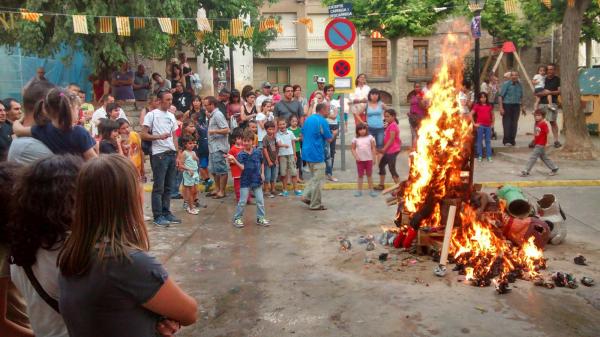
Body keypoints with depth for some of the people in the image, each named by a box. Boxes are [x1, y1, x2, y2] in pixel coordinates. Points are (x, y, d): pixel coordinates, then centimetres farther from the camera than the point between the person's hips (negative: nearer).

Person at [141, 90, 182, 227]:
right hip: (159, 154, -6)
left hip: (171, 154, 6)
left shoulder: (171, 116, 16)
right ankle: (158, 216, 2)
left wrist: (176, 154, 12)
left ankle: (166, 213, 18)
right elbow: (143, 135, -9)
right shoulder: (151, 115, -4)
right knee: (158, 187, -3)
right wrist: (159, 136, -22)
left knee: (168, 187, 10)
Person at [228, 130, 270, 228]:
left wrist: (262, 173, 2)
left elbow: (262, 163, 12)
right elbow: (242, 167, -20)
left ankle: (260, 218, 21)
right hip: (245, 181, -2)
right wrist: (234, 160, -33)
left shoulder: (258, 152, -2)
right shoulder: (241, 154, -9)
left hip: (257, 180, 3)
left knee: (260, 201, 8)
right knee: (242, 202, 2)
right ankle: (237, 218, 17)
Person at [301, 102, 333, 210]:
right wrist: (334, 134, 8)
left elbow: (302, 136, 17)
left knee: (314, 177, 22)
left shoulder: (308, 119, 10)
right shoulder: (322, 121, -15)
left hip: (306, 153, 8)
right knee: (318, 180, 1)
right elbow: (329, 139, -12)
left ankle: (306, 196, 14)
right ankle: (315, 204, 7)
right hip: (317, 154, -8)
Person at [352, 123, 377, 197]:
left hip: (369, 159, 0)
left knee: (369, 175, 9)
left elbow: (373, 148, -1)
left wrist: (374, 158, -3)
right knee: (360, 175, 8)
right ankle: (359, 190, 13)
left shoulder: (370, 137, -3)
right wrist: (356, 156, -12)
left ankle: (371, 190, 15)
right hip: (360, 160, 0)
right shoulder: (355, 139, -2)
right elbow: (353, 149, 2)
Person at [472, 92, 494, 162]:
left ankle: (489, 156, 9)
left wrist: (492, 123, 10)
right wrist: (474, 124, -8)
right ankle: (479, 156, 9)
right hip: (480, 125, -3)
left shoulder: (489, 106, 10)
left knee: (488, 141, 5)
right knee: (479, 141, 2)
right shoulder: (477, 106, -1)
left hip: (488, 125, 3)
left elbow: (492, 114, 20)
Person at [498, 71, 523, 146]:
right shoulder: (506, 84, -4)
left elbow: (521, 97, 20)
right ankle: (506, 141, 0)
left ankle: (512, 140, 13)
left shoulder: (520, 85, 11)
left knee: (514, 124, 5)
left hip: (516, 106, 5)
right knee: (507, 123, -4)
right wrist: (501, 107, -16)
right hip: (507, 105, -4)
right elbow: (500, 96, -8)